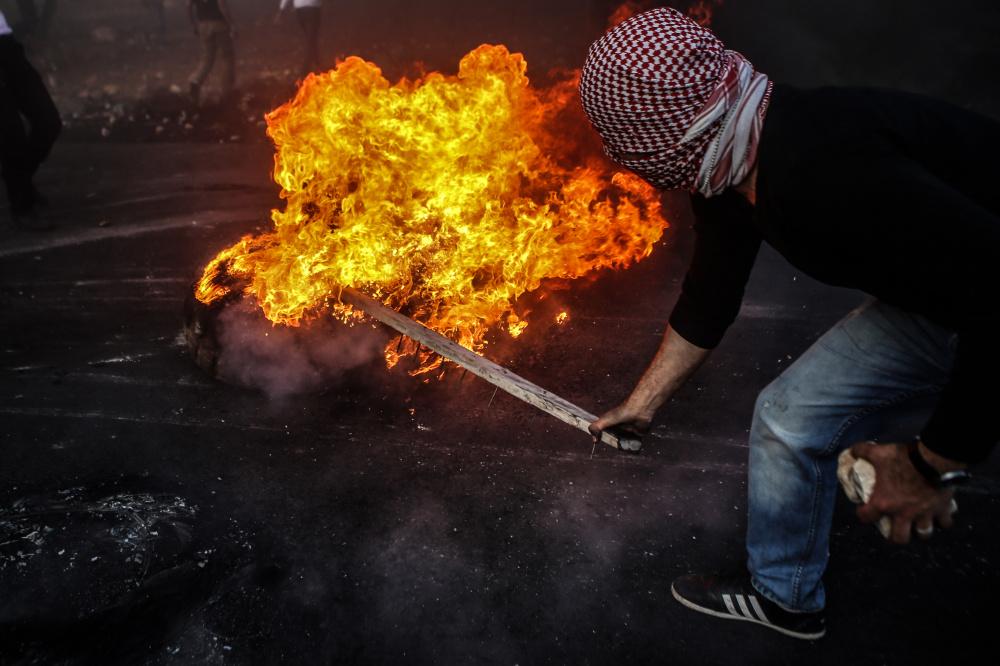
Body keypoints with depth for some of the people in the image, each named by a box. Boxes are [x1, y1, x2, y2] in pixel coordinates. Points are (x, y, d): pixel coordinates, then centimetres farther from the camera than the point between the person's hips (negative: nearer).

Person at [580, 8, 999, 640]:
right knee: (791, 415, 9)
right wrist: (642, 403, 17)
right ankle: (783, 595, 29)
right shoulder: (722, 172, -5)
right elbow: (709, 299, 8)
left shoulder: (821, 173, -36)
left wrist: (935, 463, -23)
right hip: (949, 291, 8)